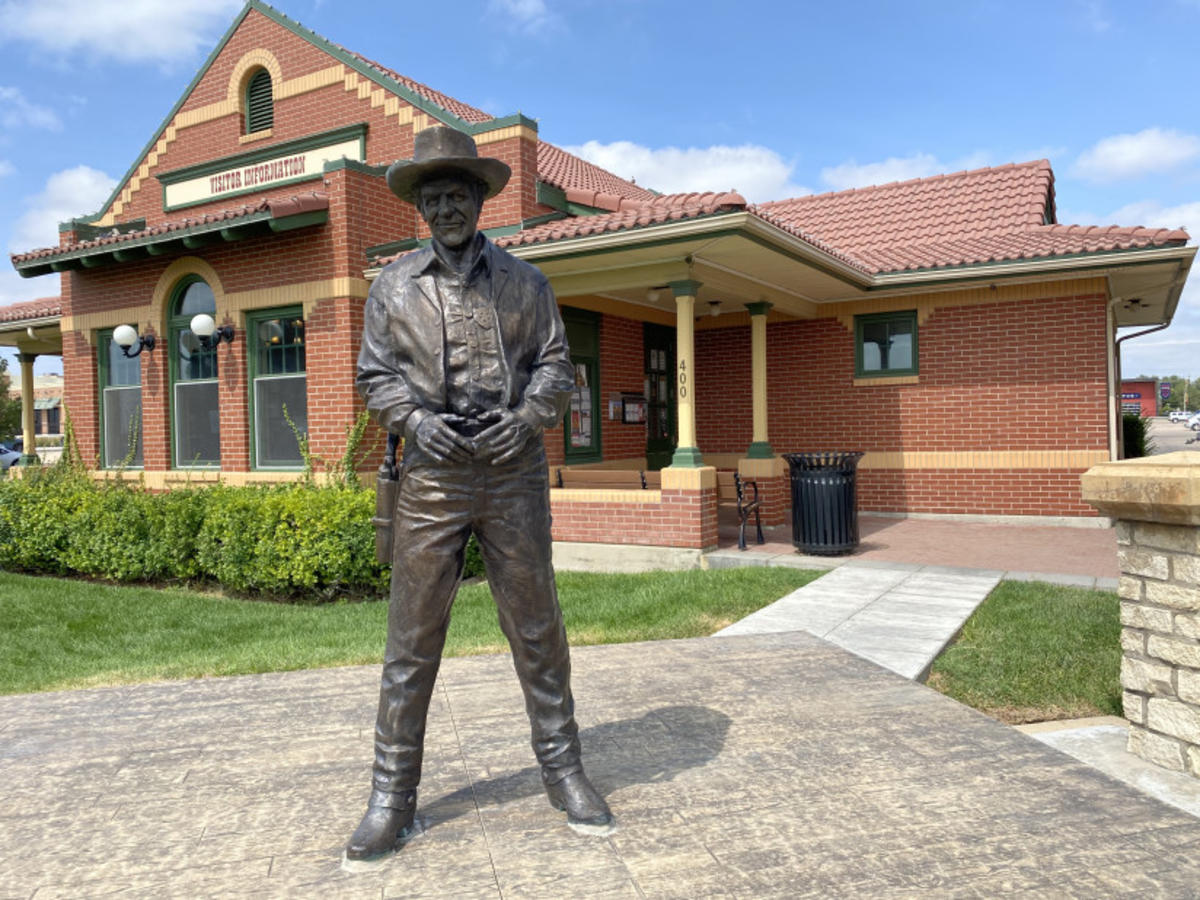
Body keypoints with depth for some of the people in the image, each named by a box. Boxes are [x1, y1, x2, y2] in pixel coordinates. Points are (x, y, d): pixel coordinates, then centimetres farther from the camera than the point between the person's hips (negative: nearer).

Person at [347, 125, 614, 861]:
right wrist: (414, 418, -9)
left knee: (537, 626, 7)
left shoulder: (524, 282, 9)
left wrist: (529, 415, -9)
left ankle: (564, 771, 22)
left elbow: (556, 365, 9)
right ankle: (393, 796, 15)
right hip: (432, 476, 0)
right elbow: (376, 376, 10)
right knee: (413, 637, 2)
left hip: (514, 473, 0)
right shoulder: (394, 287, 9)